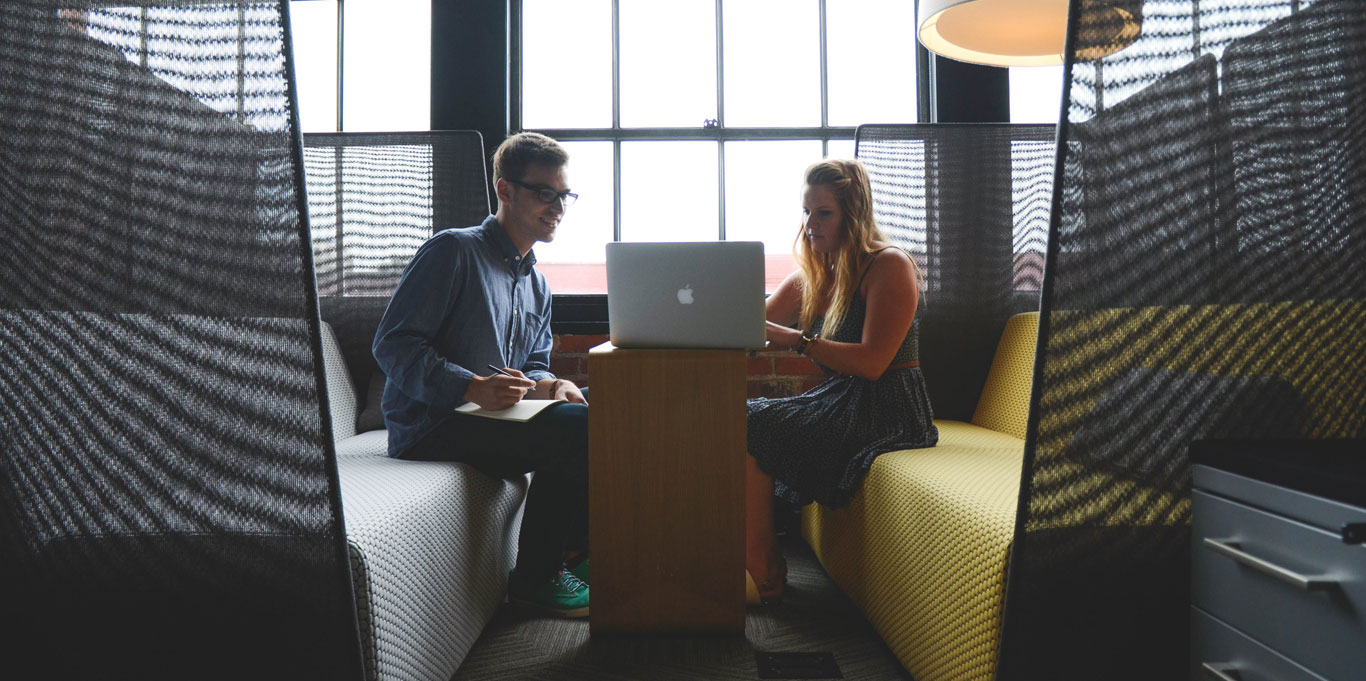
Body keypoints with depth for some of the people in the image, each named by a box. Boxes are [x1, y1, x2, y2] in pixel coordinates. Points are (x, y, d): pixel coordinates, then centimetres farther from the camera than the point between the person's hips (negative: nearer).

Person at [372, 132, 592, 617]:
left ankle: (569, 549, 3)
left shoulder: (537, 286, 20)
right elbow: (392, 344, -13)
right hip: (430, 426, -8)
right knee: (578, 430, -24)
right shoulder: (453, 251, -6)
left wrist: (547, 385, -5)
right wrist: (473, 387, -26)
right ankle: (535, 577, -8)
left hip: (493, 416, 8)